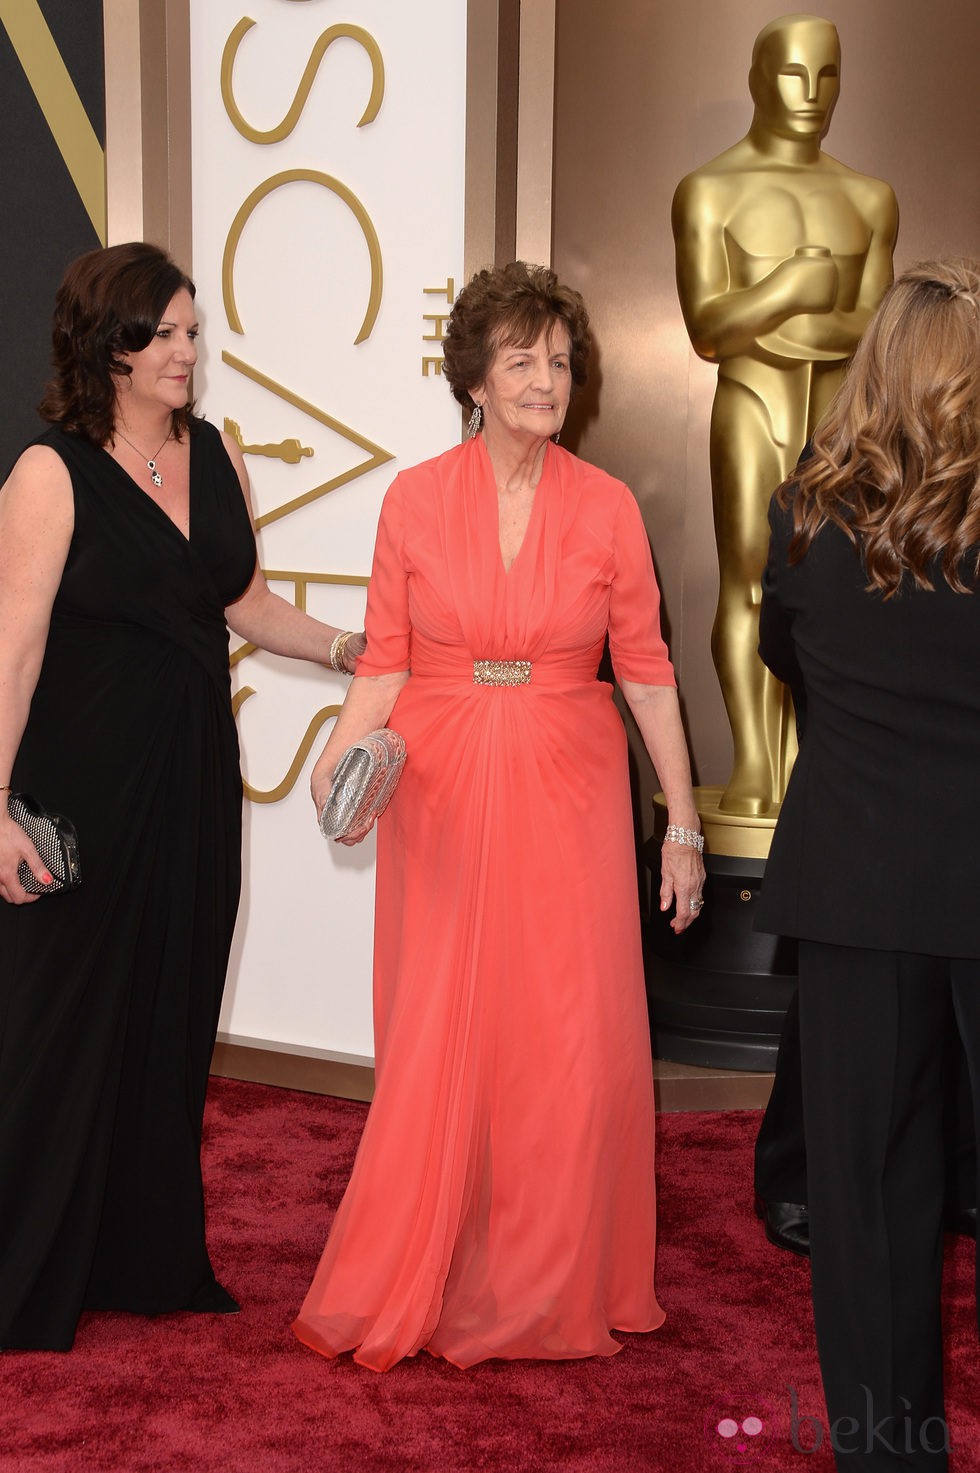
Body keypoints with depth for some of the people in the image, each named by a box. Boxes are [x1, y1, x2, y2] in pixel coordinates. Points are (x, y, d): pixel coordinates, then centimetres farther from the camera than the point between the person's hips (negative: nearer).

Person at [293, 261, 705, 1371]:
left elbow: (647, 671, 2)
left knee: (571, 1042, 1)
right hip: (441, 792, 0)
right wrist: (340, 755, -16)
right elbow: (384, 663, 2)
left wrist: (682, 824, 2)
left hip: (566, 793, 0)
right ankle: (420, 1283, 22)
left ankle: (554, 1287, 20)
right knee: (438, 1040, 4)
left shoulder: (607, 509, 0)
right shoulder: (414, 500, 0)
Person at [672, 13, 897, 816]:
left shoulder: (870, 197, 11)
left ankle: (797, 759, 4)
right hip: (750, 402, -3)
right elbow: (708, 330, -9)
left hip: (840, 407, 3)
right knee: (747, 583, -8)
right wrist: (800, 284, -10)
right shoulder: (710, 191, 1)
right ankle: (751, 767, -5)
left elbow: (874, 329, 2)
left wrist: (774, 327, -10)